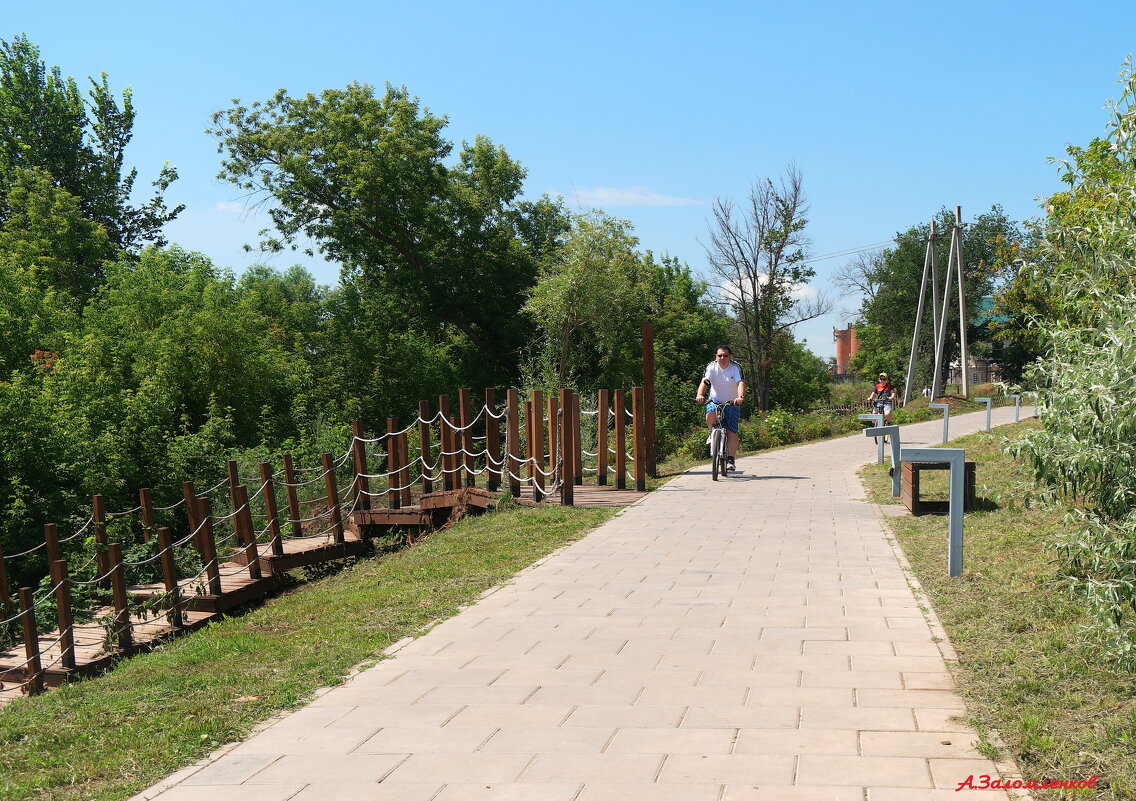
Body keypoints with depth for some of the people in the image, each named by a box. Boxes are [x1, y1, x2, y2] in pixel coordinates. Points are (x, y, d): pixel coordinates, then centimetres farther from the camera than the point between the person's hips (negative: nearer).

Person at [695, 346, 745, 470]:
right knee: (711, 413, -33)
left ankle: (730, 460, -10)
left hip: (732, 403, -1)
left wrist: (740, 397, -45)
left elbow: (741, 383, -25)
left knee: (731, 431, -11)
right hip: (715, 400, 1)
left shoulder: (736, 367, -11)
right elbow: (704, 382, -22)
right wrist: (700, 395, -42)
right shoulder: (711, 367, -8)